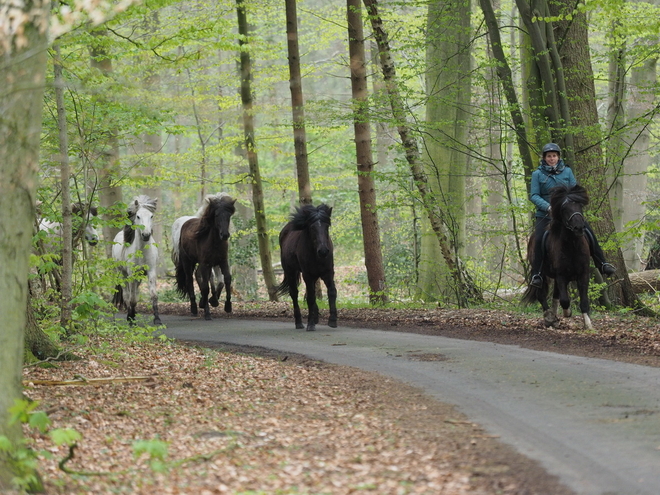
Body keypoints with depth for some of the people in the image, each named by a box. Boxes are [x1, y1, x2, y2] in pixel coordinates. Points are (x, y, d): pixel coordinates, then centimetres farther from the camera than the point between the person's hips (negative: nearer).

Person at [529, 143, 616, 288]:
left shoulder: (567, 171, 9)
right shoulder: (538, 174, 2)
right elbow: (534, 195, -5)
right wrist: (548, 207, -21)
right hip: (545, 215, -3)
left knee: (588, 232, -8)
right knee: (539, 239, -26)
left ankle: (602, 264, 3)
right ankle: (536, 274, -22)